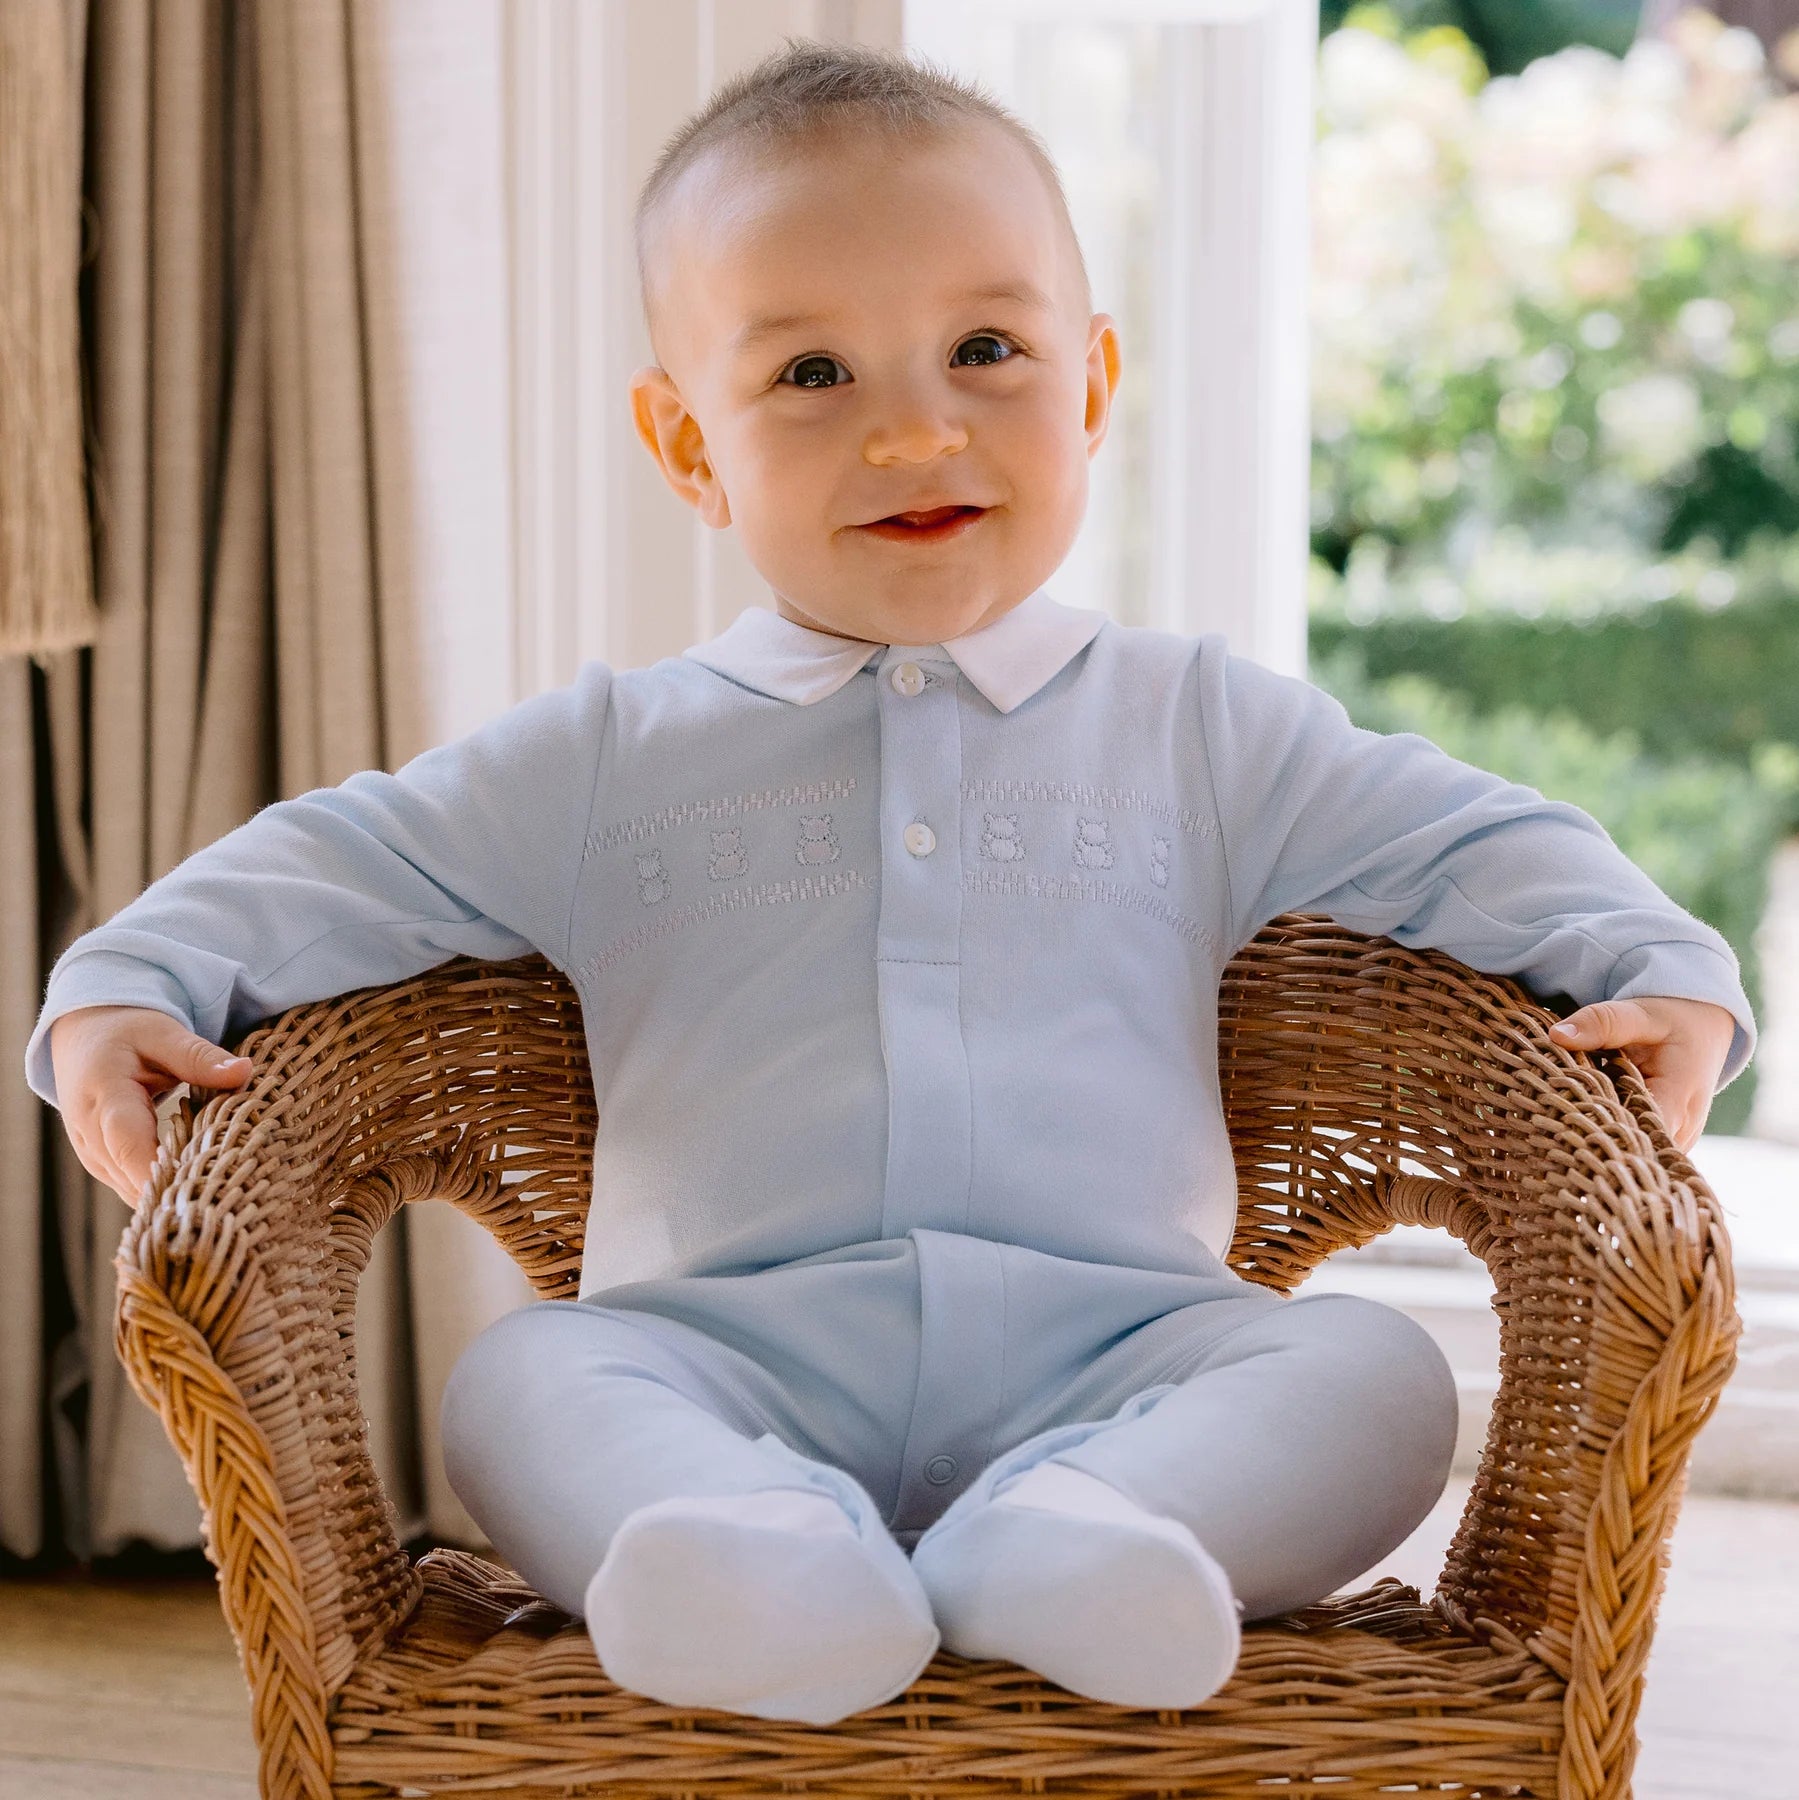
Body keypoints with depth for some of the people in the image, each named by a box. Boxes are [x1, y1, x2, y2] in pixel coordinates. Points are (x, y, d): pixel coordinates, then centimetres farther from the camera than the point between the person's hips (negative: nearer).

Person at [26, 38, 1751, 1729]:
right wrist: (132, 979, -1)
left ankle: (1083, 1539, -49)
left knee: (1374, 1375, -27)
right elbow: (351, 860, 15)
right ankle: (754, 1551, -54)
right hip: (734, 1357, 0)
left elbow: (1465, 841, 15)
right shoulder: (608, 758, 15)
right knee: (514, 1381, -29)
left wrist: (1653, 966, -3)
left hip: (1112, 1348, 0)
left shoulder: (1202, 728, 15)